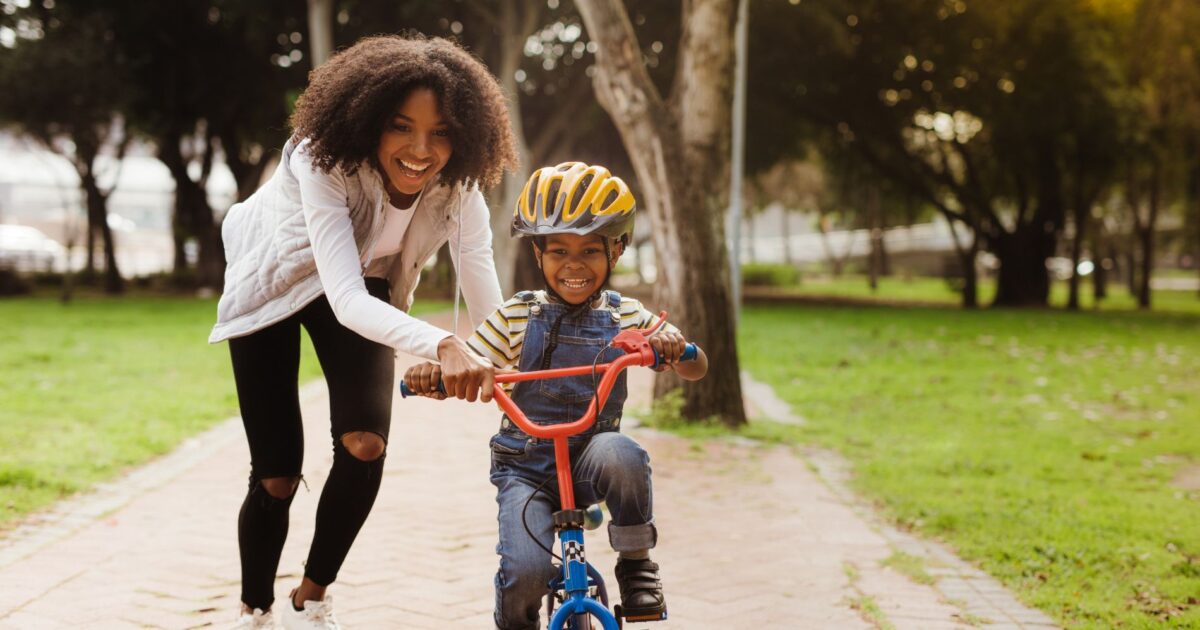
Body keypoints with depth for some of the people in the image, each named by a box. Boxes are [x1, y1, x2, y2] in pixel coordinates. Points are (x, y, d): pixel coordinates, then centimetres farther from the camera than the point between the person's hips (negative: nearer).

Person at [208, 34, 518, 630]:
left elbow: (487, 301, -28)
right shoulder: (325, 160, -39)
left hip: (361, 283, 3)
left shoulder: (456, 184, -26)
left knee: (365, 443, -19)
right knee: (276, 476, -5)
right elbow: (346, 300, -48)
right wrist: (443, 346, -64)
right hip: (273, 284, -3)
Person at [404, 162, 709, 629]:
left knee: (618, 452, -36)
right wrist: (431, 374, -25)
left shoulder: (626, 317, 2)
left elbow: (695, 370, 0)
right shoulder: (516, 317, 0)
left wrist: (673, 345, -24)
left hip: (588, 462, 1)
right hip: (524, 466, 0)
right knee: (525, 572, -24)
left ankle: (637, 563, -11)